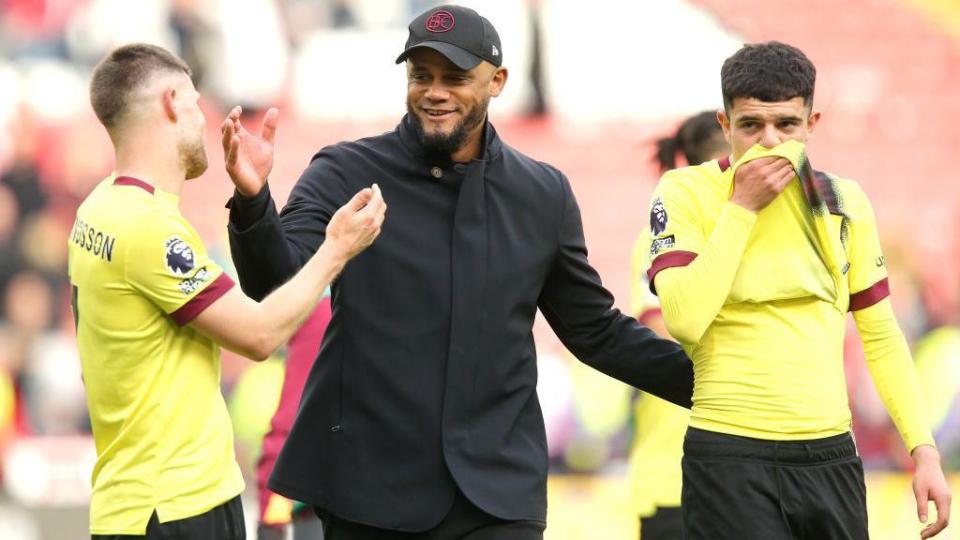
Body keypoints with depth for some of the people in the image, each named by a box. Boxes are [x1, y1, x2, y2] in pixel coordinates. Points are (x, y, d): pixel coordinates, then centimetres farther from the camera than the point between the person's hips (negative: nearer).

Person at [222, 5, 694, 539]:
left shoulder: (543, 195, 8)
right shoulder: (346, 174, 0)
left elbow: (596, 329, 16)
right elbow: (277, 281, -14)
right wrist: (253, 201, -34)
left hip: (497, 489, 1)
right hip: (369, 484, -1)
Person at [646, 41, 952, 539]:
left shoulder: (843, 201, 8)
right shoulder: (685, 193, -3)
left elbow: (881, 337, 12)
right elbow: (684, 321, -17)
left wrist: (924, 451, 4)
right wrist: (742, 207, -14)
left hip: (831, 455, 4)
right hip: (731, 459, -4)